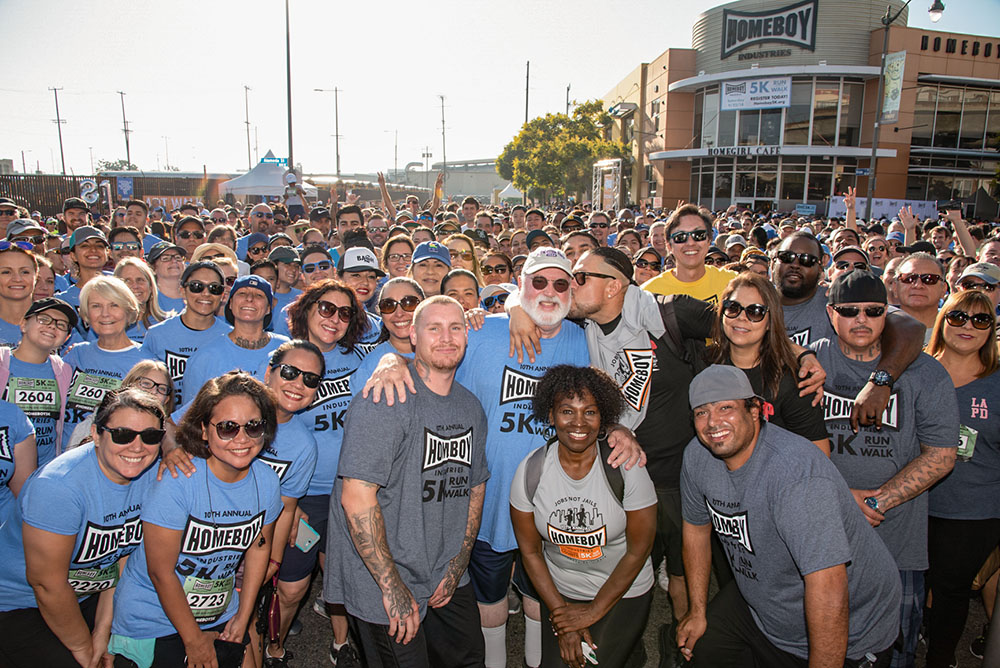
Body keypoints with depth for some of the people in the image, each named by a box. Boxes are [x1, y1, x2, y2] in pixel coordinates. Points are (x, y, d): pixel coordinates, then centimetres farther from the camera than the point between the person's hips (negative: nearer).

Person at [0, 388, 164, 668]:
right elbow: (48, 584, -22)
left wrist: (102, 631, -4)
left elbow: (124, 556, -2)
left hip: (88, 595, 5)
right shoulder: (59, 485, -28)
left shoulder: (153, 475, -11)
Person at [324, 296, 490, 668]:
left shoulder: (471, 408, 4)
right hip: (382, 583, -7)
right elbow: (356, 497, -24)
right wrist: (393, 589, -21)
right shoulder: (385, 400, -20)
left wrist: (458, 565, 4)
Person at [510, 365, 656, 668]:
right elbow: (530, 550, -2)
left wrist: (594, 611, -7)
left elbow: (638, 551, -10)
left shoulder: (627, 468, -19)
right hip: (559, 592, 2)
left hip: (622, 593, -2)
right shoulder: (530, 471, -13)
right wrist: (559, 611, -5)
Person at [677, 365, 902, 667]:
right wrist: (698, 610, 9)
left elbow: (828, 587, -37)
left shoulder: (796, 471, -35)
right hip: (756, 603, 6)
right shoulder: (697, 455, -11)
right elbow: (696, 526, 6)